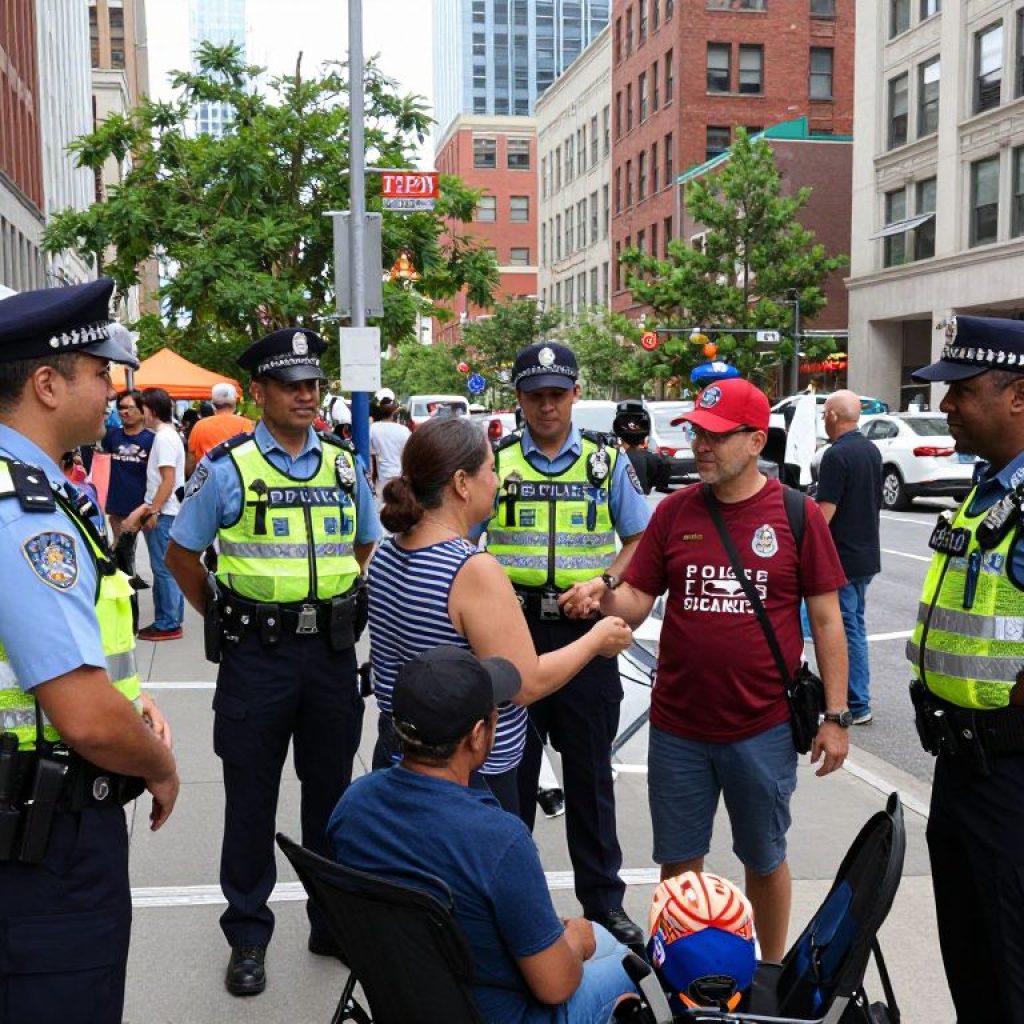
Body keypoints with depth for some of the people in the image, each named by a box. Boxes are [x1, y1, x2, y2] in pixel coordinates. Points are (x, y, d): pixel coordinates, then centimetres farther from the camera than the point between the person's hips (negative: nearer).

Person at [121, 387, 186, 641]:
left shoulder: (164, 437, -14)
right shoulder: (168, 434, 15)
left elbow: (169, 481, -19)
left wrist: (153, 511, -17)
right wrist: (147, 507, 19)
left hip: (164, 514, -10)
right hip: (166, 512, 10)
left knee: (164, 569, -5)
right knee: (170, 568, 12)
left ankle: (167, 624, 0)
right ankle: (172, 620, 18)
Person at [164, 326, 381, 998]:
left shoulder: (345, 464, 6)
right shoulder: (227, 468, -5)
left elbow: (369, 547, 18)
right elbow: (182, 556, 3)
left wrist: (344, 609, 8)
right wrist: (225, 620, 2)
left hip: (332, 650, 3)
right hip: (257, 656, -3)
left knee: (331, 791, 14)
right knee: (251, 798, 7)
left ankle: (334, 922, 30)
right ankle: (248, 935, 23)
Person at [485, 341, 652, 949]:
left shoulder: (607, 461, 5)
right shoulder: (496, 461, 4)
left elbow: (640, 541, 8)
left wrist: (602, 584, -10)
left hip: (585, 631, 0)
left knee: (590, 773, 10)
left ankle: (604, 899, 23)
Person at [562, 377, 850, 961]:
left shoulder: (797, 515, -5)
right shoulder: (675, 511, 1)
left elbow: (827, 620, -2)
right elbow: (638, 602, 3)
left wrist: (836, 716, -4)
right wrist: (602, 596, -20)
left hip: (763, 727, -2)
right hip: (678, 726, 2)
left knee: (765, 860, 15)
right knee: (680, 861, 14)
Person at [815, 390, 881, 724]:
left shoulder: (837, 455, -18)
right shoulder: (872, 451, 9)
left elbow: (824, 512, -21)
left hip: (841, 558, -9)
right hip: (866, 555, 9)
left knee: (845, 631, -1)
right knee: (855, 627, 18)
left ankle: (857, 706, 4)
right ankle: (857, 698, 26)